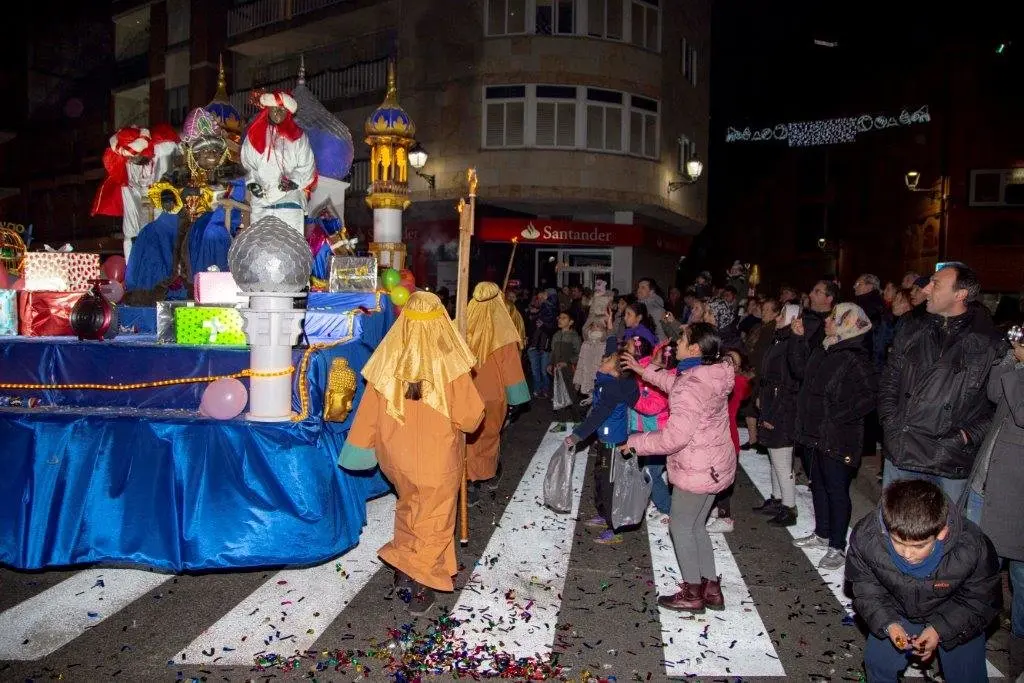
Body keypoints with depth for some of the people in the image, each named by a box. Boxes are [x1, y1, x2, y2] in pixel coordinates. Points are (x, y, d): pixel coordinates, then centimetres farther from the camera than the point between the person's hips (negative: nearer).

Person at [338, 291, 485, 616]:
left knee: (409, 507, 28)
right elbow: (470, 418, -16)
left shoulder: (387, 360, -14)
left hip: (396, 456, 4)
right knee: (433, 521, 14)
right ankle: (420, 588, 20)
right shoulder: (449, 363, -21)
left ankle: (404, 570, 38)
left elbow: (368, 412, -4)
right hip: (438, 461, -4)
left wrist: (360, 448, 10)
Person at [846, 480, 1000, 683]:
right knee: (878, 663, 6)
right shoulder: (865, 536, -33)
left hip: (955, 617, -1)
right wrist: (887, 623, -29)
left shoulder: (972, 548, -36)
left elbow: (983, 600, -16)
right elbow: (866, 587, -14)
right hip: (897, 612, 1)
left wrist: (941, 629, -26)